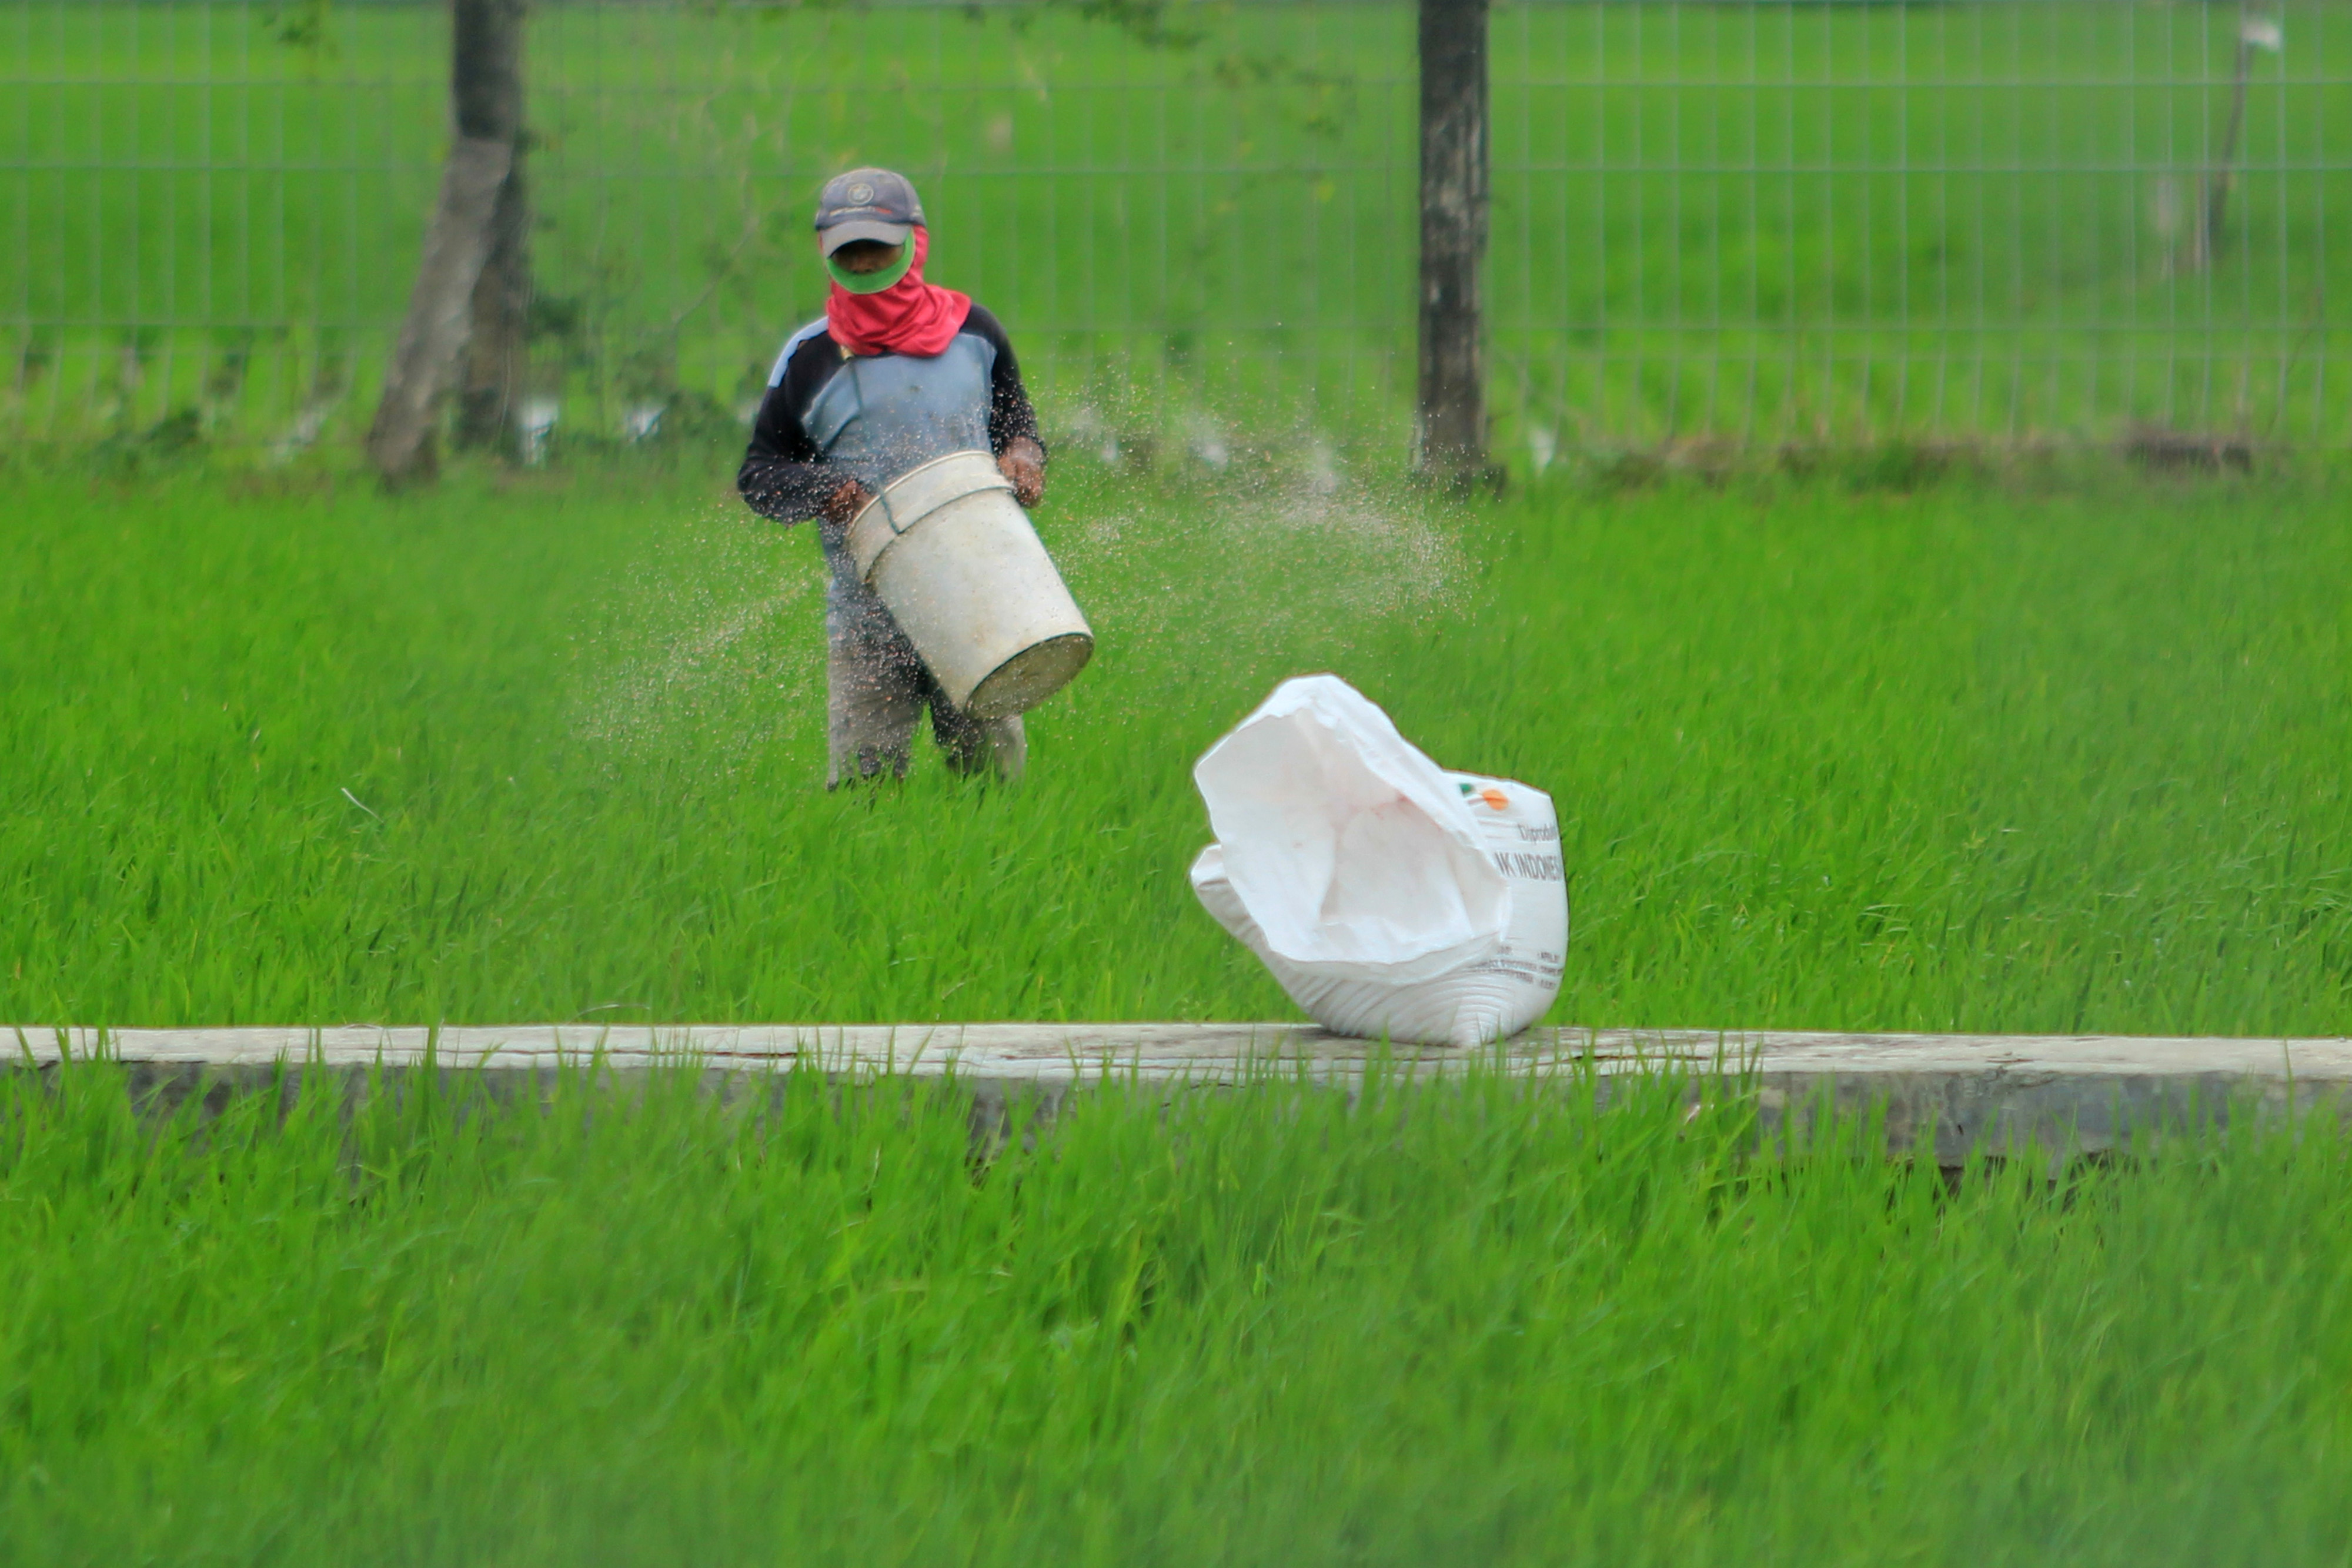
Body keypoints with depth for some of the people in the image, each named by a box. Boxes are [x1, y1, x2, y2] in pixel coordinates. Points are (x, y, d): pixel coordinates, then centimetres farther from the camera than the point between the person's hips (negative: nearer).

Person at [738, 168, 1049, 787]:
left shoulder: (971, 331, 9)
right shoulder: (809, 358, 3)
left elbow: (1015, 417, 24)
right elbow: (758, 472, 9)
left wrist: (1023, 454, 1)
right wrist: (821, 491, -12)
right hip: (868, 612, -1)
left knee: (994, 771, 2)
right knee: (863, 778, -8)